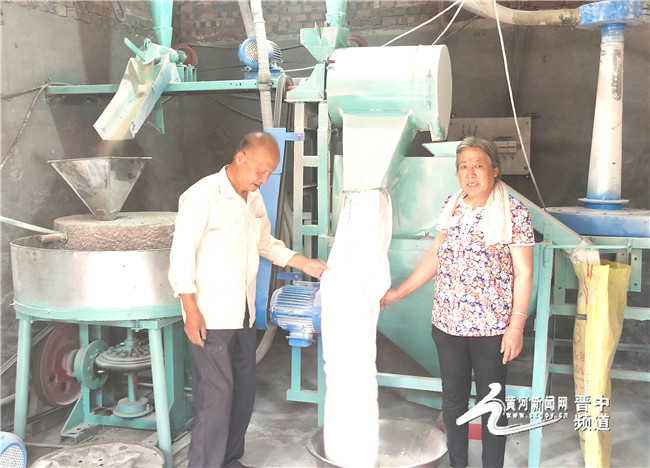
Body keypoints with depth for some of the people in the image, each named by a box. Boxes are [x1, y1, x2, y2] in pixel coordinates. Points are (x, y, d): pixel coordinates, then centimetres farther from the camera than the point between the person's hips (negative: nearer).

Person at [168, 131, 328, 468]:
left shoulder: (254, 199, 10)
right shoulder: (203, 196, -14)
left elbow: (266, 244, 23)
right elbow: (181, 254, -15)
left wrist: (304, 263, 11)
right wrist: (191, 311, -17)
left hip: (243, 313, 8)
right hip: (209, 317, -8)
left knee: (243, 392, 13)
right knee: (217, 395, -6)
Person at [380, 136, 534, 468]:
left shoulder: (513, 213, -9)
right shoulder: (451, 207, 5)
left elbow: (523, 273, -9)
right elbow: (434, 257, 12)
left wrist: (516, 326, -14)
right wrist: (397, 293, 10)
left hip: (491, 328, -4)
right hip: (447, 324, 5)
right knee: (452, 400, 16)